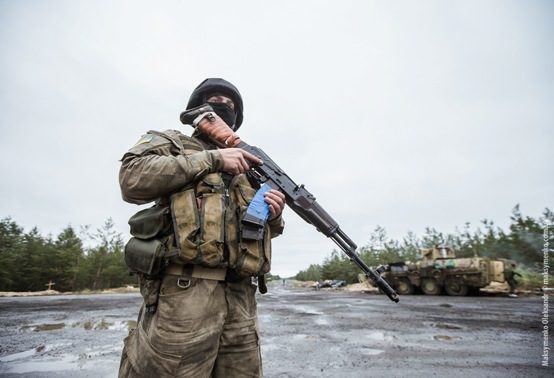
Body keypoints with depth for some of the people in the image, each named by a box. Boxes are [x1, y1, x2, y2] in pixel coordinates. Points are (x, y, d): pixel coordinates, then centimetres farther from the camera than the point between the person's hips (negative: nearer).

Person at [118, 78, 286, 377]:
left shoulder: (246, 166, 24)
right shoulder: (170, 143, 12)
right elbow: (133, 178, -10)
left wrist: (274, 216, 1)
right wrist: (213, 159, -9)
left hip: (240, 296, 6)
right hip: (184, 291, -5)